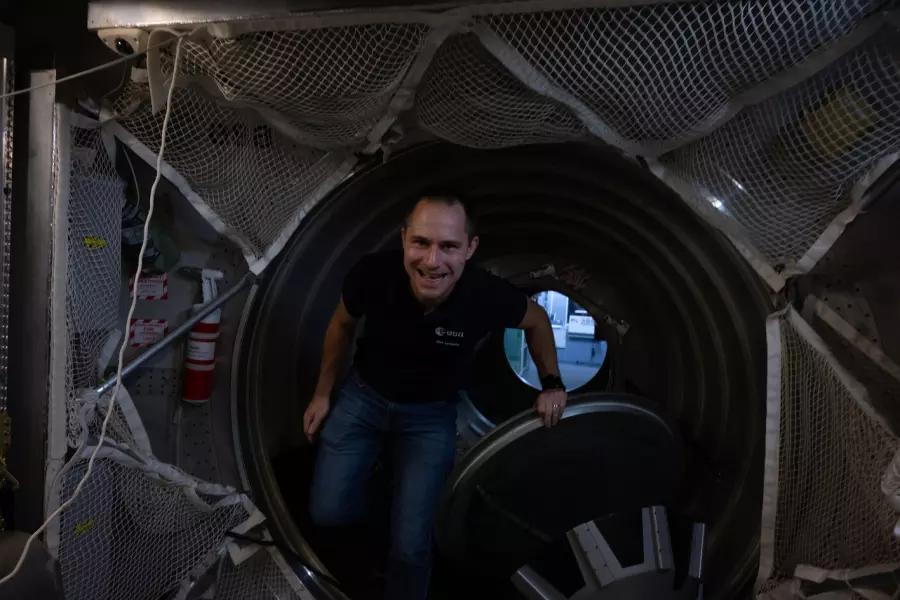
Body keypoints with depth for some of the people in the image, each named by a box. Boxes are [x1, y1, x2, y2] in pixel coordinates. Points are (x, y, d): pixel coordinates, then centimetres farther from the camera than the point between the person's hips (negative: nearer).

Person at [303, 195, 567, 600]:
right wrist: (323, 393, 6)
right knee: (328, 511, -1)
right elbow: (342, 325, -4)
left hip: (430, 416, -1)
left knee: (410, 544, -2)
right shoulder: (372, 274, -28)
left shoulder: (489, 295, -30)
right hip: (364, 396, 1)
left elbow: (536, 321, -4)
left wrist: (551, 384, 1)